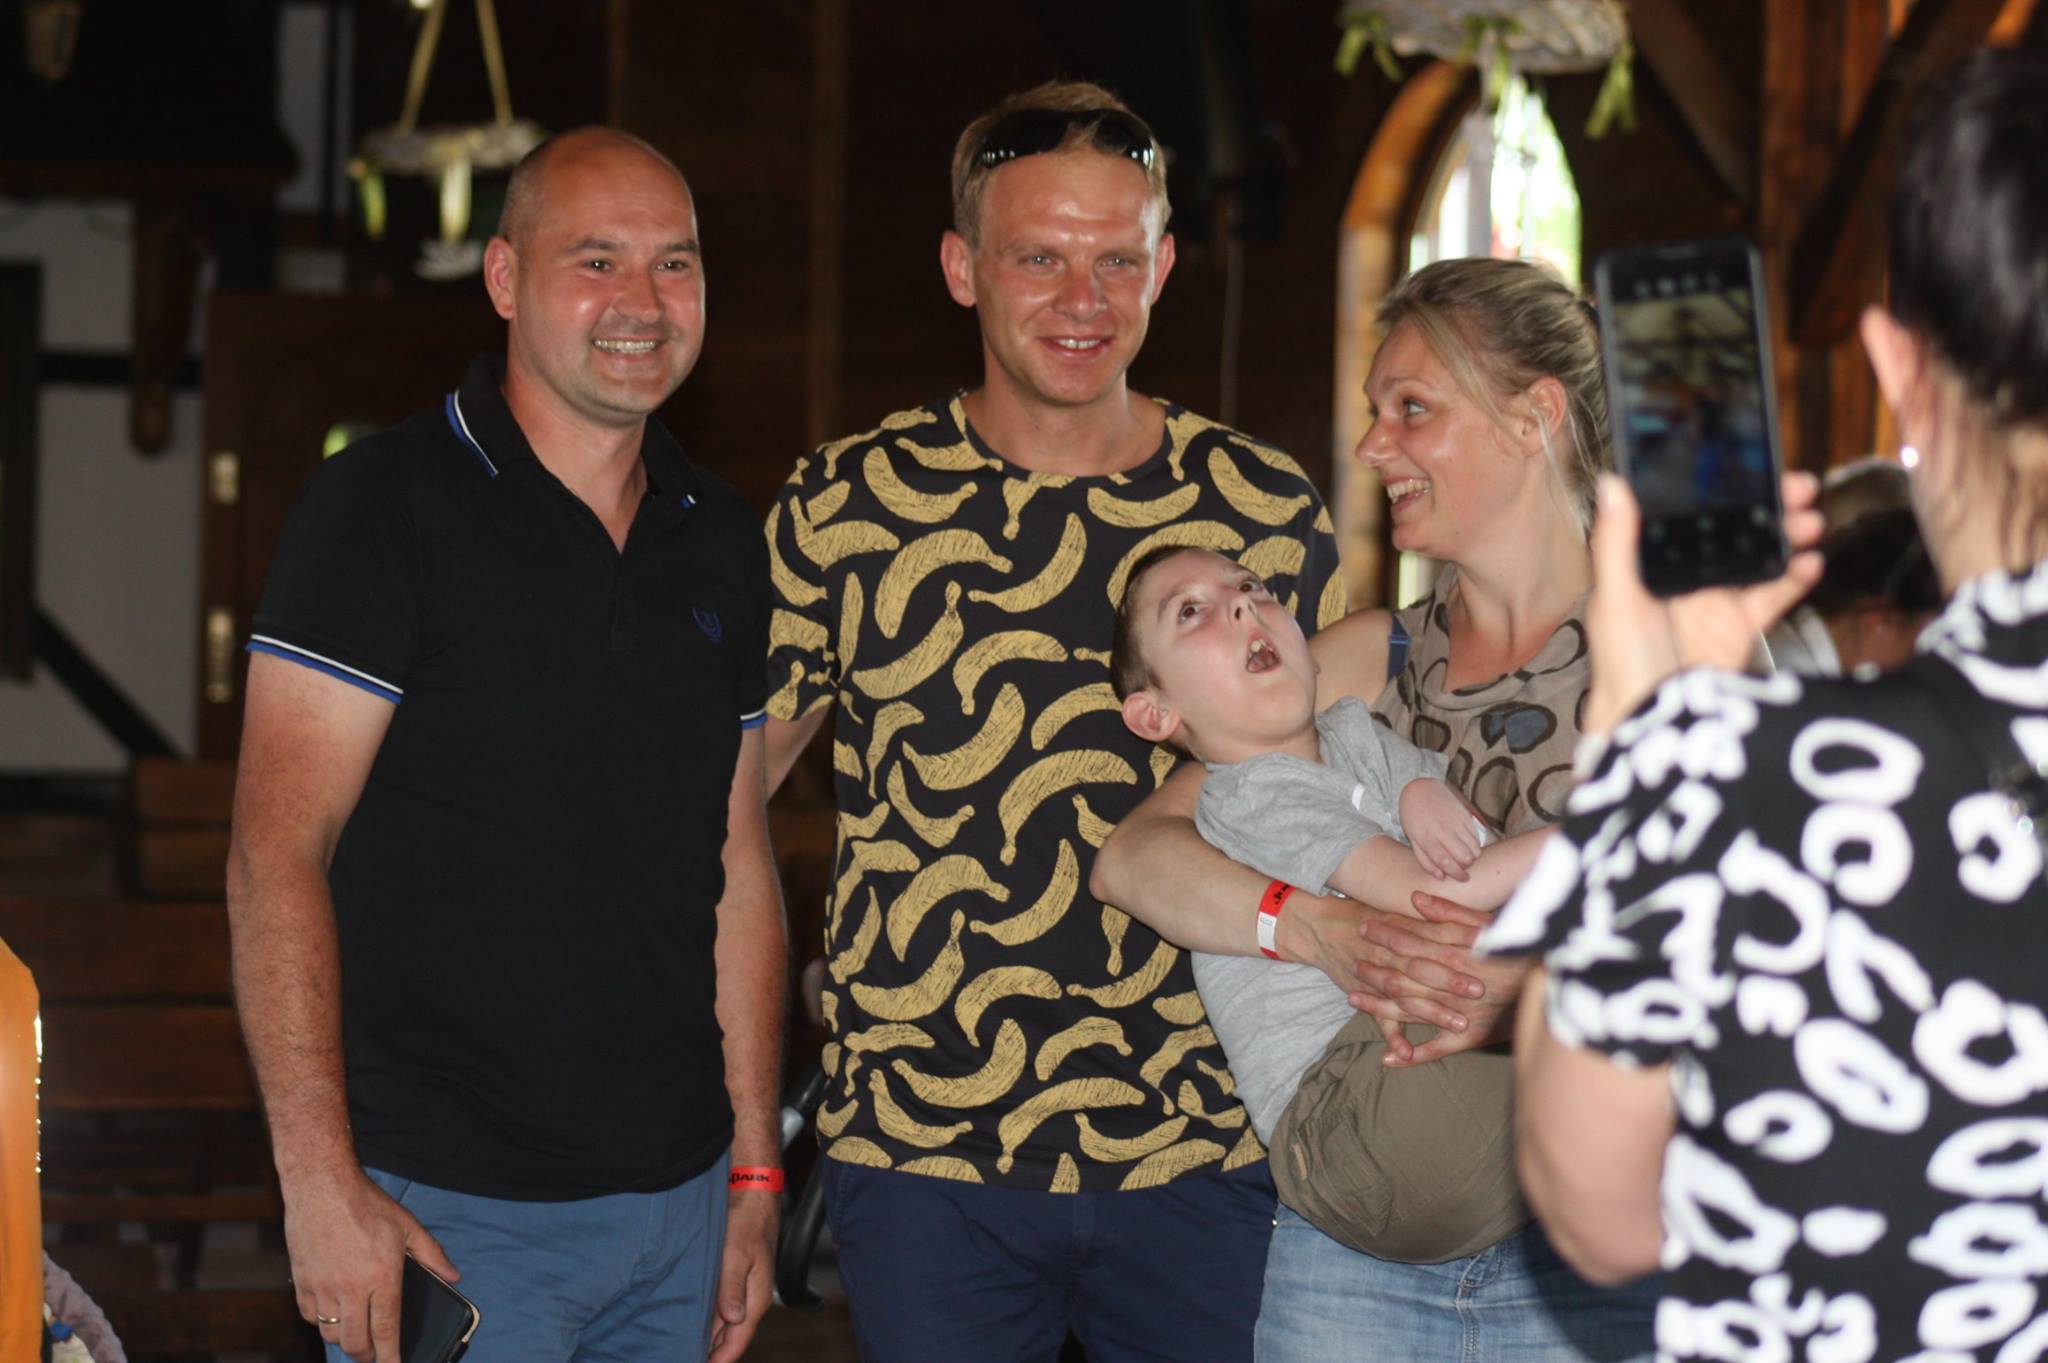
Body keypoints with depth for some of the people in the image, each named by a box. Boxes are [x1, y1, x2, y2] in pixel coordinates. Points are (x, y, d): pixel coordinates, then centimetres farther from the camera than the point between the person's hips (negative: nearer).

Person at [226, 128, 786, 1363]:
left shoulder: (723, 544, 10)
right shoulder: (386, 507, -7)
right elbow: (277, 856, -12)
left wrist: (756, 1168, 11)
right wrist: (322, 1182, -18)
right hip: (446, 1211, -5)